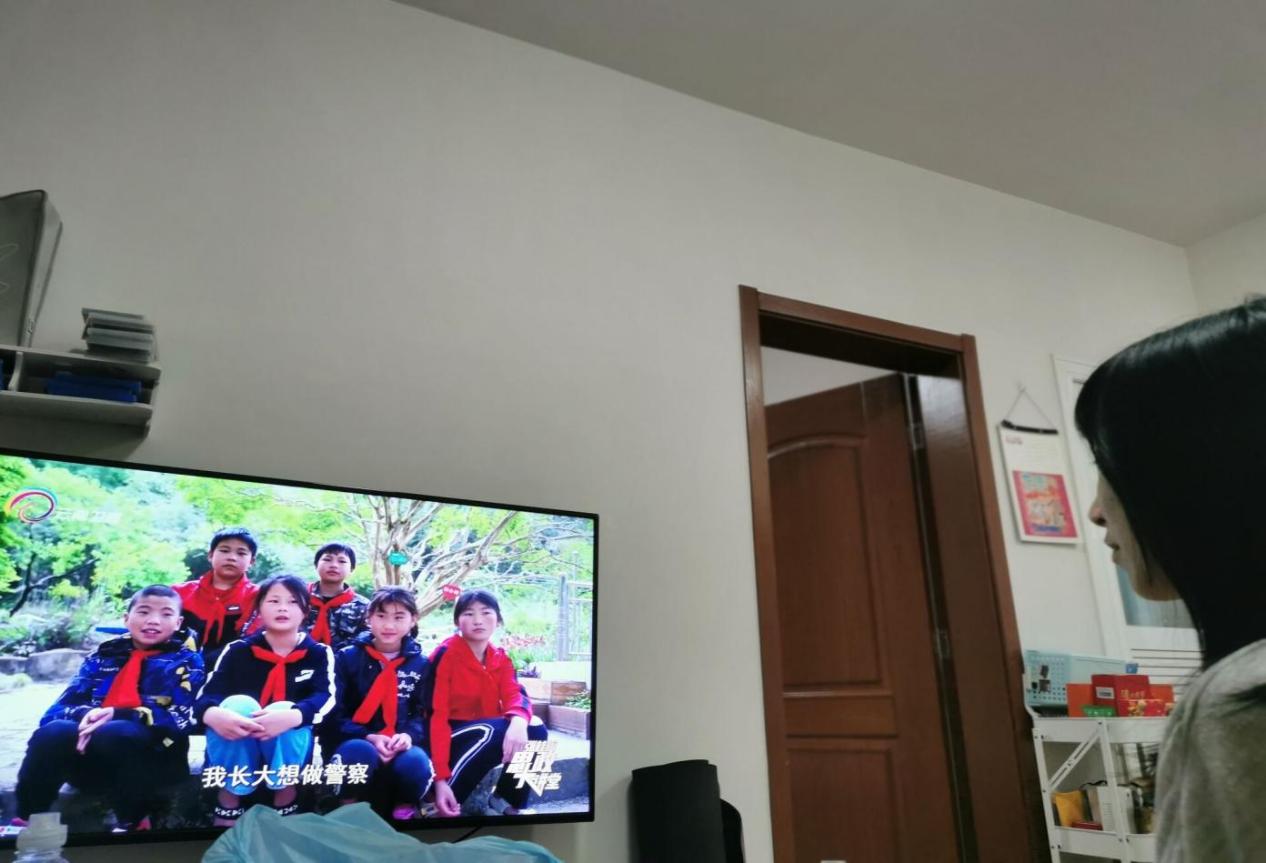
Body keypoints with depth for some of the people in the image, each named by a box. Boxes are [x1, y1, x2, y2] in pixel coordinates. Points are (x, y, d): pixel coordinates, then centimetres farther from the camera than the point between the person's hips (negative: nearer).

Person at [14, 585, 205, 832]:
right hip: (95, 761, 3)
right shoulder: (103, 655, 15)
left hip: (154, 762, -3)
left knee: (115, 733, -34)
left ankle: (132, 822, -15)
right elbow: (58, 709, 6)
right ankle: (26, 820, -12)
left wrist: (116, 715, -20)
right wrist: (86, 716, -17)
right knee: (53, 732, -25)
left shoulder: (186, 661, 5)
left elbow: (179, 719, -9)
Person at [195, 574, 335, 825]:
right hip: (234, 753, 1)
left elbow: (326, 698, -18)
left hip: (290, 750, -1)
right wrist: (213, 714, -40)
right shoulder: (238, 650, 0)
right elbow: (206, 694, -13)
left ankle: (285, 805, -12)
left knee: (288, 713, -32)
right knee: (238, 704, -29)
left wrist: (293, 715, -42)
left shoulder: (319, 654, -1)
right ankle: (228, 805, -14)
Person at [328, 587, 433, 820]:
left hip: (401, 746, 1)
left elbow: (423, 713, 5)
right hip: (357, 741, -1)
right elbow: (336, 713, -1)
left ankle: (405, 806, 1)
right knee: (360, 752, -37)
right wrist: (369, 737, -18)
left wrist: (409, 735, -18)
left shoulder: (421, 664, 7)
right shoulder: (347, 657, 3)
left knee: (415, 762, -33)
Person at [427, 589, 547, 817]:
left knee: (535, 728, -19)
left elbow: (514, 695, -13)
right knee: (492, 730, -34)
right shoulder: (445, 655, -14)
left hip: (491, 734, 5)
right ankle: (439, 805, -20)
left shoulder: (501, 659, 4)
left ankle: (508, 799, -1)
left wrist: (518, 720, -40)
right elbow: (437, 715, -20)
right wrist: (441, 778, -30)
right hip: (453, 739, -5)